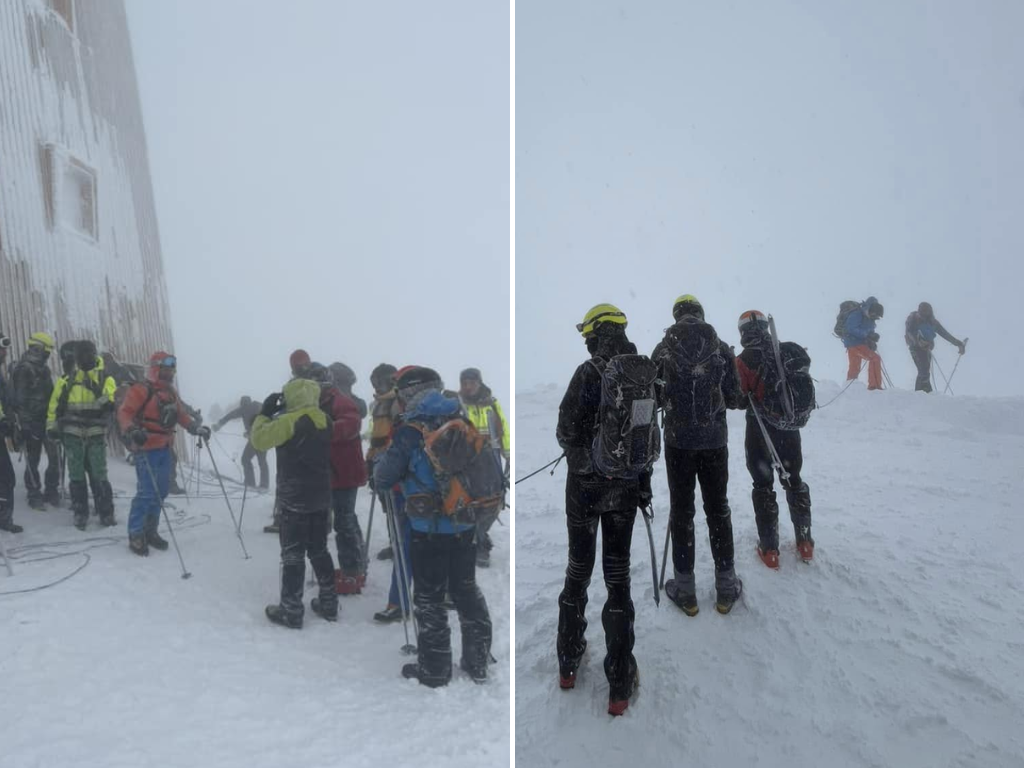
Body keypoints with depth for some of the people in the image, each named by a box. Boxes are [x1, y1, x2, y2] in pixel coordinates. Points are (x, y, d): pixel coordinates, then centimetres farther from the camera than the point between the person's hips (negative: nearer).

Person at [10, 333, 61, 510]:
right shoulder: (23, 369, -12)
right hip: (30, 422, -7)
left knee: (55, 457, 3)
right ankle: (34, 495, 13)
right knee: (32, 460, 2)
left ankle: (51, 491, 17)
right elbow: (20, 399, -16)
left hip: (47, 420, 7)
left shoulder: (43, 368, 14)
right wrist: (24, 423, -18)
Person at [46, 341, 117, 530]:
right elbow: (56, 403, 8)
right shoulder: (67, 379, 7)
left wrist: (105, 401, -27)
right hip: (73, 435, 1)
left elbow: (109, 404, -7)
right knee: (76, 477, 6)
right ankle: (80, 514, 15)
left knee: (99, 476, 1)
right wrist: (52, 425, 3)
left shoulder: (105, 379, 2)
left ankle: (106, 513, 9)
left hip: (96, 435, -1)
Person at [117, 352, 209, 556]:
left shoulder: (171, 392, 14)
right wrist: (131, 430, -32)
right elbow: (124, 412, -16)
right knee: (147, 492, -10)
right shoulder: (141, 390, -10)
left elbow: (181, 414, 21)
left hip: (164, 448, 8)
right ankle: (135, 535, 2)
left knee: (160, 491, 11)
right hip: (146, 448, -8)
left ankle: (150, 531, 23)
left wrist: (195, 427, 8)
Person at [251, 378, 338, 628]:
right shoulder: (324, 419, 6)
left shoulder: (290, 420, -16)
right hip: (321, 496, 7)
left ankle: (291, 611, 8)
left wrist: (265, 413, 2)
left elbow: (259, 439, -11)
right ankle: (328, 603, 23)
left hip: (295, 498, -7)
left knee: (293, 554, 1)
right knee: (319, 550, 17)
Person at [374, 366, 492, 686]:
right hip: (466, 524, 5)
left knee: (430, 598, 10)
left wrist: (380, 461, 15)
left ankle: (434, 669, 20)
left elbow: (383, 478, -6)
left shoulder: (410, 430, -13)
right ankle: (478, 662, 28)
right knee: (466, 589, 19)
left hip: (429, 529, -5)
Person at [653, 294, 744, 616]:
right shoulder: (722, 348, -3)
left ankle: (685, 589, 14)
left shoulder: (662, 350, -4)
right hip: (714, 439, 1)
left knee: (681, 511, 8)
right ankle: (726, 587, 20)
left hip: (678, 439, -1)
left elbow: (653, 399, 2)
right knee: (718, 510, 12)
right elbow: (734, 399, 0)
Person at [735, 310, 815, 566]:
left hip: (759, 428, -3)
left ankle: (769, 549, 10)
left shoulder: (743, 361, -14)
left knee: (763, 485, 8)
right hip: (789, 426, 3)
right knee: (794, 480, 19)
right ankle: (805, 542, 26)